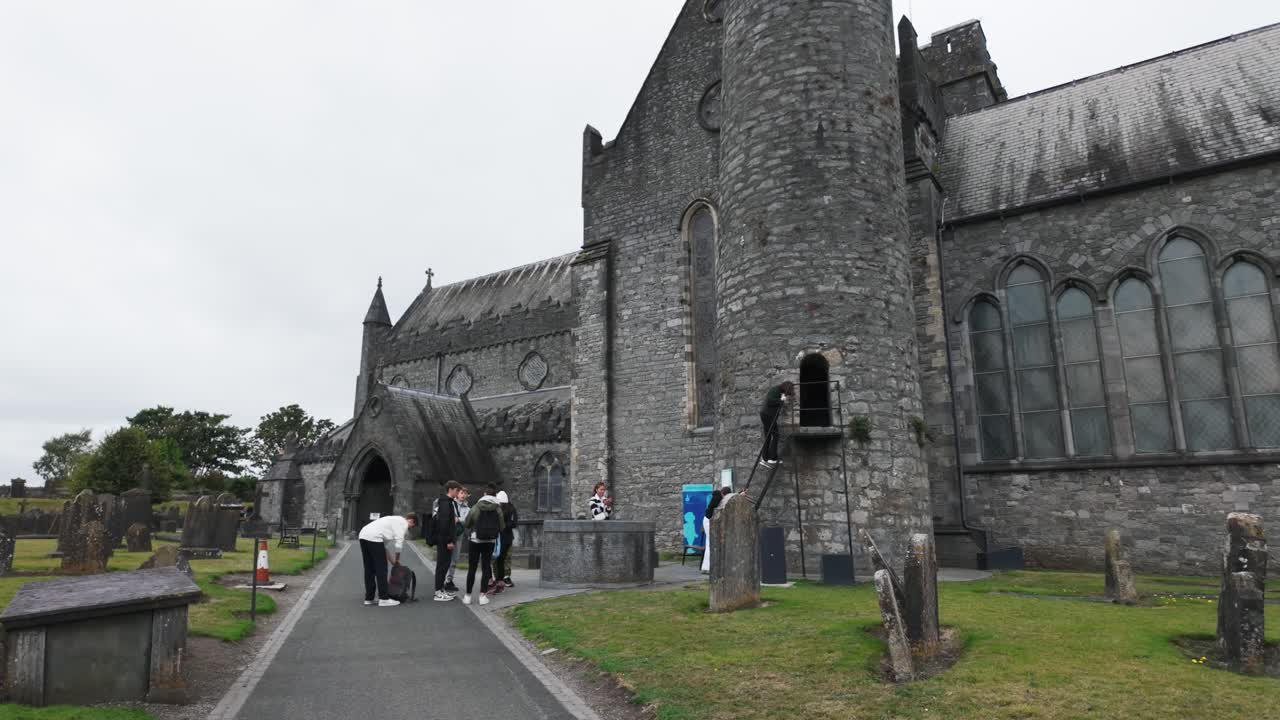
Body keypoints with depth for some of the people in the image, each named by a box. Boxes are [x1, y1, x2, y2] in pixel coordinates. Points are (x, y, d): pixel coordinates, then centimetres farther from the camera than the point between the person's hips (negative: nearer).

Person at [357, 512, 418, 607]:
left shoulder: (394, 520, 30)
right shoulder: (402, 522, 3)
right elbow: (399, 542, -5)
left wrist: (392, 561, 32)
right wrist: (397, 559, 11)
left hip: (363, 535, 9)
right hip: (374, 538, -9)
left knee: (369, 570, 15)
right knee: (381, 569, -2)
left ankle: (369, 598, 21)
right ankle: (384, 599, 0)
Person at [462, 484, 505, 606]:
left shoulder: (476, 507, -10)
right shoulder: (498, 509, -7)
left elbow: (466, 524, -2)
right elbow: (501, 527, -2)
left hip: (476, 541, -1)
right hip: (490, 542, 1)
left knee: (472, 568, 9)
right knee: (486, 568, 9)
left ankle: (468, 596, 11)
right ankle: (483, 595, 5)